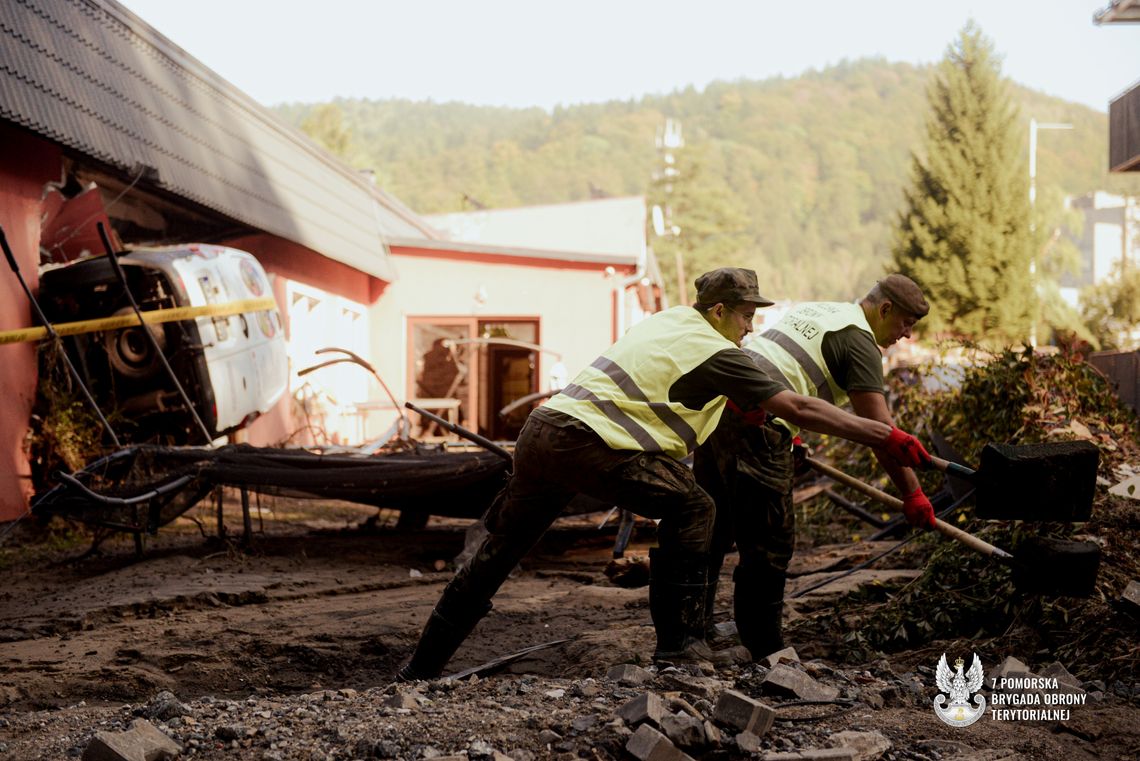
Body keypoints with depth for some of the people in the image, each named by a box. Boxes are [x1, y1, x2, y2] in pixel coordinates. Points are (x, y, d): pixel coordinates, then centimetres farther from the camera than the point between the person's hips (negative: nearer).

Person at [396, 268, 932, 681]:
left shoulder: (667, 320, 20)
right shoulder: (713, 352, -3)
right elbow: (797, 408, -7)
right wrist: (888, 438, -5)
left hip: (540, 432, 8)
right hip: (584, 443, -8)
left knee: (499, 551, 16)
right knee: (690, 508, 0)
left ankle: (421, 667, 21)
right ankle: (678, 643, -1)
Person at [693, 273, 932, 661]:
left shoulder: (815, 309, 25)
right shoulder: (858, 339, -2)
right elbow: (877, 425, -10)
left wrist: (790, 436, 44)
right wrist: (912, 492, -8)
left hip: (717, 402, 9)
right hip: (756, 423, -9)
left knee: (713, 528, 18)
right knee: (770, 542, -1)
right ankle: (764, 648, 5)